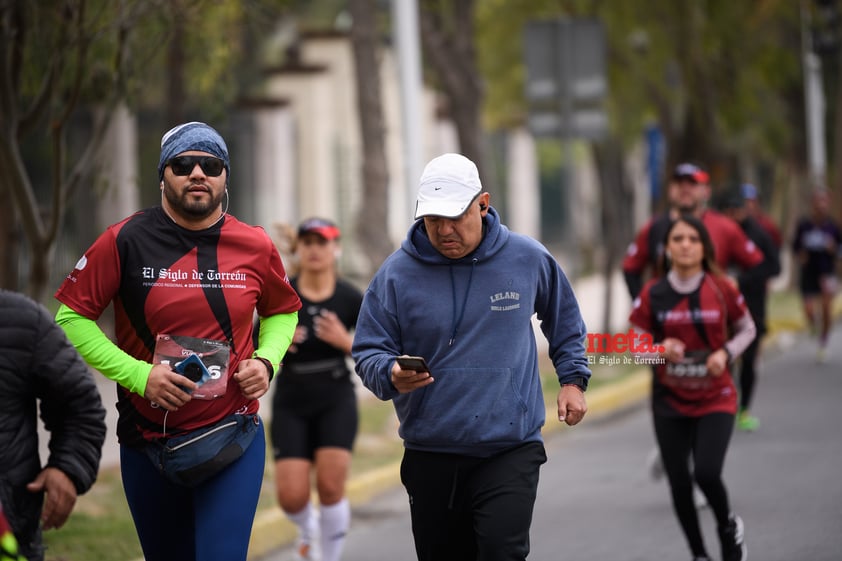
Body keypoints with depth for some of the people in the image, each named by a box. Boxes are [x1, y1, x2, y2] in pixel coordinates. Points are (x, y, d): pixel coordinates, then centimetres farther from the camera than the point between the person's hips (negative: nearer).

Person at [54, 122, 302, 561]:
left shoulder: (255, 246, 0)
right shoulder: (126, 240, -7)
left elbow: (283, 312, 18)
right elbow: (71, 318, -4)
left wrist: (266, 360, -3)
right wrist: (139, 375, -14)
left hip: (232, 440, 0)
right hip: (148, 439, 0)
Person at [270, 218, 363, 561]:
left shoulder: (351, 299, -5)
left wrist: (345, 341, -18)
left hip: (336, 402, 0)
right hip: (291, 404, 0)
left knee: (330, 488, -15)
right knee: (292, 497, -8)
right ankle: (307, 528, 29)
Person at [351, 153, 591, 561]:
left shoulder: (528, 259, 1)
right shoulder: (396, 273, -3)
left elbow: (565, 322, 20)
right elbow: (368, 351, 1)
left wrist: (572, 379, 12)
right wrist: (391, 375, -20)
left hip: (511, 449, -2)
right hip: (430, 455, 2)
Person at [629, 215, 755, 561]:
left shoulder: (721, 289, -6)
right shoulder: (652, 294, -4)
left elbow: (747, 329, 9)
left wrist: (726, 352, -10)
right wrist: (661, 350, -19)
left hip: (715, 399, -2)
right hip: (670, 403, 2)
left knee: (706, 473, -18)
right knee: (679, 484, 4)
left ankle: (728, 526, 16)